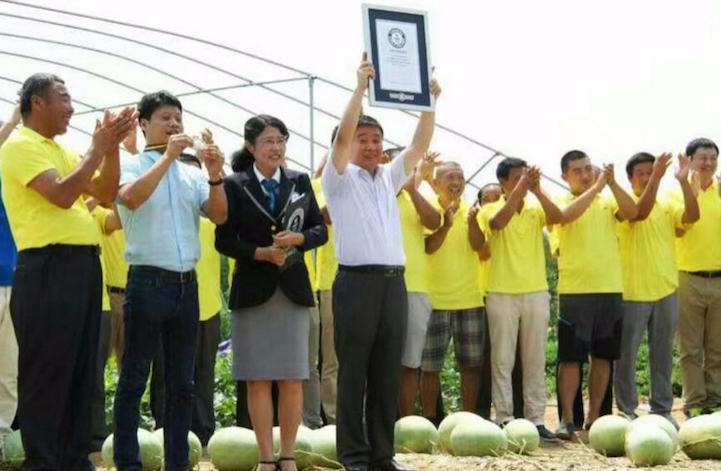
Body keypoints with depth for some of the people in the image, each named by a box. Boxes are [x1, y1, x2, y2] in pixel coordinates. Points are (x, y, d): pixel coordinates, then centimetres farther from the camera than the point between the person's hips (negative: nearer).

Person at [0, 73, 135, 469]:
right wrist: (98, 148, -12)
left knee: (81, 370, 11)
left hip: (83, 266, 9)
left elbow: (106, 193, 18)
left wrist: (112, 146, 6)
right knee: (47, 373, -5)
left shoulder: (62, 151, 20)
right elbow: (62, 195, -18)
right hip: (49, 269, -9)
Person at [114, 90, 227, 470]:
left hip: (187, 283, 5)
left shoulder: (192, 174, 11)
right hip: (148, 281, -5)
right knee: (134, 378, -1)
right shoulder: (131, 165, -1)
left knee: (181, 381, 9)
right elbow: (132, 198, -21)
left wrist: (215, 176, -12)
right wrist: (167, 157, -20)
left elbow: (219, 217, 3)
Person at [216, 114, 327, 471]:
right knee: (258, 380, 1)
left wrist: (298, 238, -13)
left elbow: (320, 230, 6)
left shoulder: (300, 181, 7)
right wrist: (261, 253, -16)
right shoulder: (235, 185, -1)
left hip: (293, 289, 2)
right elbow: (224, 240, -5)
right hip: (252, 290, -2)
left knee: (292, 379, 3)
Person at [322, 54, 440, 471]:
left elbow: (420, 145, 12)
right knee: (353, 372, -2)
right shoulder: (340, 178, 4)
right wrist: (360, 88, -17)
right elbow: (341, 136, -11)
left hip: (394, 282, 5)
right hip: (357, 281, -5)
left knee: (388, 373, 6)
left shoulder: (389, 178, 19)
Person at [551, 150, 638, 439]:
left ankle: (594, 417, 16)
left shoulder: (608, 202, 11)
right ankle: (567, 419, 2)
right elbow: (567, 215, -20)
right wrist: (596, 187, -19)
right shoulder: (562, 202, 3)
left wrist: (612, 183, -15)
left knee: (603, 356, 8)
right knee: (571, 357, -3)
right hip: (575, 292, -3)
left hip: (611, 290, 4)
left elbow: (632, 213, -7)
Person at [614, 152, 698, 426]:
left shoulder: (667, 207, 9)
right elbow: (641, 212, -25)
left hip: (665, 292, 4)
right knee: (626, 354, 0)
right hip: (632, 293, -4)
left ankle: (662, 409, 15)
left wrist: (683, 181, -19)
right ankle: (626, 410, 8)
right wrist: (656, 178, -32)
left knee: (662, 354, 8)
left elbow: (692, 216, -9)